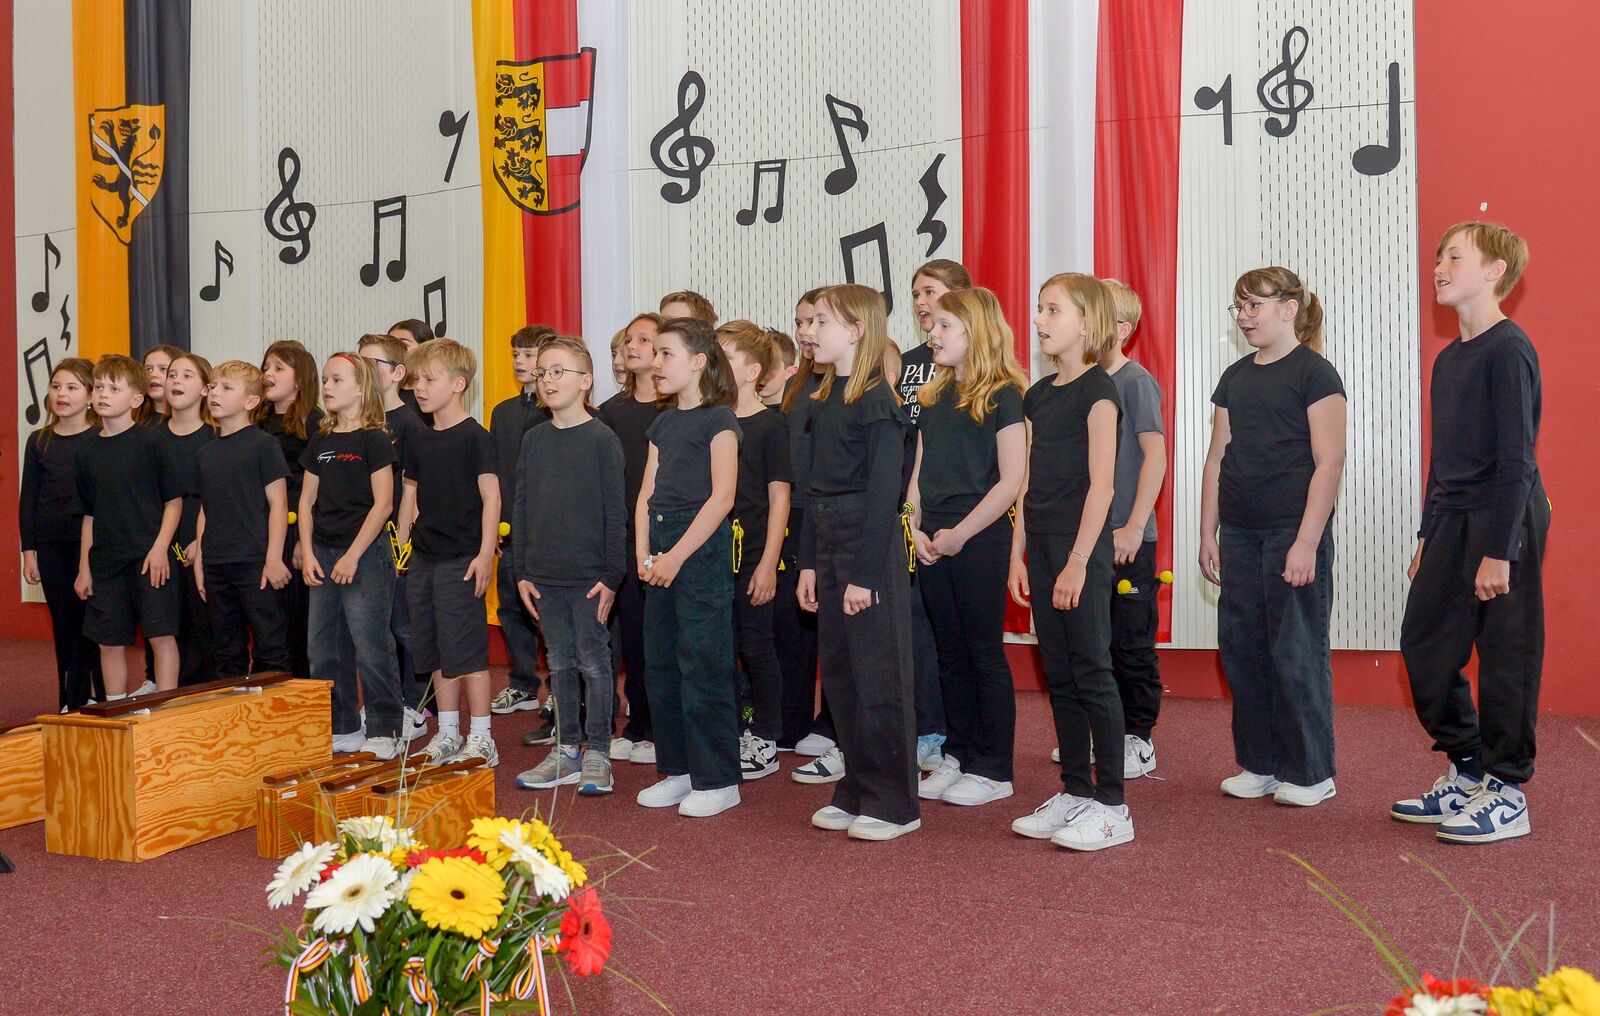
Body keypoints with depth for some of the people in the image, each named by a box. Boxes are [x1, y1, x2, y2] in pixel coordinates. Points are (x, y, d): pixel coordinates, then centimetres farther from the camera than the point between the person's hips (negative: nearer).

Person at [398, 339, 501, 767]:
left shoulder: (474, 437, -8)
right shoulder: (420, 442, 12)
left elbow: (491, 496, -10)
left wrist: (485, 555, -15)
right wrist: (401, 546, 14)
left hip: (461, 559, -7)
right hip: (423, 559, 7)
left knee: (467, 653, -4)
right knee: (435, 654, 12)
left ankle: (481, 740, 4)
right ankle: (447, 735, 22)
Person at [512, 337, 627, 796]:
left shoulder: (602, 439, -6)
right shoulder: (533, 440, 8)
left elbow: (615, 511, -8)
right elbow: (520, 508, 11)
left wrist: (612, 575, -11)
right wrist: (521, 570, 6)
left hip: (589, 575, -5)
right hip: (543, 575, 5)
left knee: (593, 660, 2)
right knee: (560, 663, 12)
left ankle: (597, 753, 12)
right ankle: (567, 750, 22)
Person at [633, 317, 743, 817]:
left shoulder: (718, 419, -6)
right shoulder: (663, 423, 17)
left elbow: (722, 497, -14)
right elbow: (647, 494, 14)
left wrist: (677, 555, -16)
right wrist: (643, 553, 1)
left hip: (701, 550, -8)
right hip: (661, 554, 8)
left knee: (703, 666, -5)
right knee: (660, 665, 11)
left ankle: (717, 780, 4)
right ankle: (677, 771, 22)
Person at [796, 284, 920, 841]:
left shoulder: (877, 401, -12)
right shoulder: (822, 400, 13)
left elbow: (883, 492, -16)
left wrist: (864, 574, -19)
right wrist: (809, 562, 12)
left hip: (870, 547, -9)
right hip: (828, 544, 9)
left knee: (879, 675, -2)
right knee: (838, 672, 12)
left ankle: (895, 803, 9)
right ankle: (856, 792, 24)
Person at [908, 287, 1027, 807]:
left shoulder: (1002, 395, -8)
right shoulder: (934, 397, 13)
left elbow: (1011, 481, -13)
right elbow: (918, 474, 14)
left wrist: (961, 533, -16)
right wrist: (915, 528, -1)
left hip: (980, 541, -6)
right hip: (932, 545, 7)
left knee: (985, 653, 1)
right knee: (951, 655, 12)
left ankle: (993, 770, 10)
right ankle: (958, 758, 22)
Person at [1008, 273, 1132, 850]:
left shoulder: (1096, 390, -8)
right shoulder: (1038, 395, 14)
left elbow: (1100, 483, -14)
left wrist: (1079, 560, -18)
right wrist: (1019, 554, 10)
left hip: (1081, 546, -8)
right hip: (1041, 545, 8)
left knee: (1091, 671, -4)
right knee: (1057, 674, 10)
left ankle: (1112, 806, 3)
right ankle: (1075, 791, 20)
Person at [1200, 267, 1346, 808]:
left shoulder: (1314, 373, -5)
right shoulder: (1235, 378, 14)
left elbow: (1329, 462, -10)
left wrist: (1307, 541, -16)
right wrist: (1208, 534, 11)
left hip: (1293, 533, -7)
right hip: (1239, 535, 7)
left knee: (1297, 654, -1)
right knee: (1242, 650, 9)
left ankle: (1310, 773, 11)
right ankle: (1259, 764, 21)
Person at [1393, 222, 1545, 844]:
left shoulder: (1508, 350, -12)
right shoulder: (1449, 358, 14)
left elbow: (1517, 459, -16)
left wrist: (1498, 551, -19)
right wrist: (1427, 535, 18)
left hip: (1502, 522, -9)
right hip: (1451, 521, 9)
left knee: (1504, 657, 0)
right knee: (1423, 643, 10)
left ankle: (1506, 794, 11)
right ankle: (1466, 774, 23)